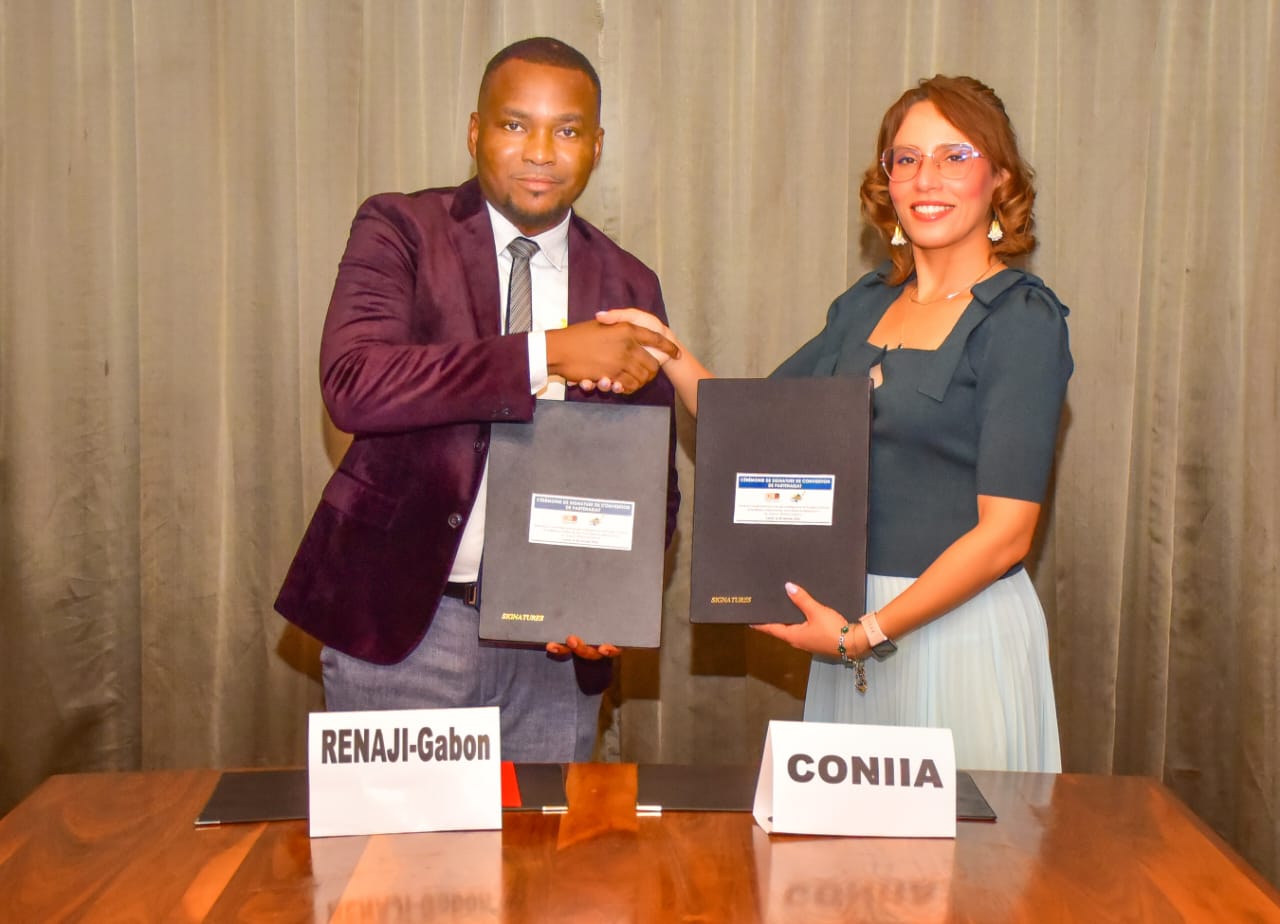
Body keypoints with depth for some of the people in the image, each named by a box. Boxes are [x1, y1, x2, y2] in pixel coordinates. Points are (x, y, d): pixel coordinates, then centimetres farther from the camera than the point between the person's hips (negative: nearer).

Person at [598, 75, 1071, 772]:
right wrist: (671, 357, -5)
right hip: (850, 624, 6)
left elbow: (1003, 533, -15)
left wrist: (866, 634, -17)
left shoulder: (1022, 318, -9)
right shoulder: (866, 304, 10)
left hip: (962, 629, -6)